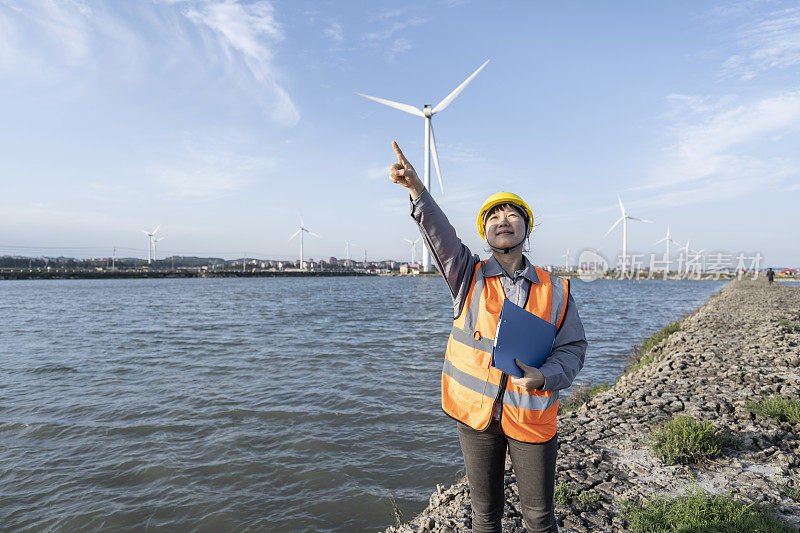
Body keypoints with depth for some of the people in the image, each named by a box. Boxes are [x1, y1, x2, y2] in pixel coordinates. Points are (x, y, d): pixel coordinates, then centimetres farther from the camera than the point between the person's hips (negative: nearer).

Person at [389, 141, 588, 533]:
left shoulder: (555, 290, 1)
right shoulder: (468, 277, -1)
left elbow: (573, 347, 2)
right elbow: (439, 234, -17)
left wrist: (544, 376, -17)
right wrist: (417, 190, -32)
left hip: (531, 415, 0)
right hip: (476, 413, 0)